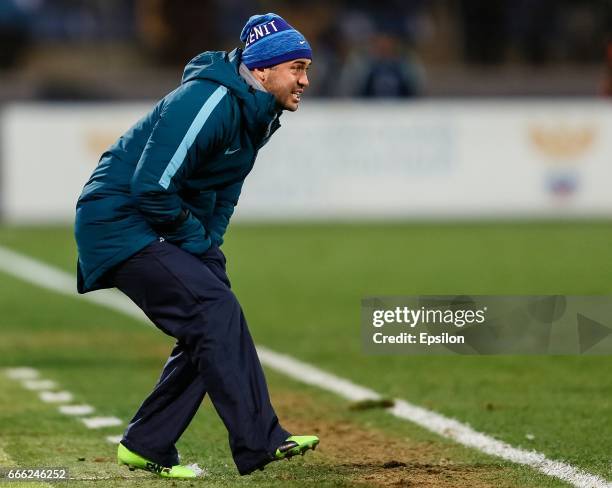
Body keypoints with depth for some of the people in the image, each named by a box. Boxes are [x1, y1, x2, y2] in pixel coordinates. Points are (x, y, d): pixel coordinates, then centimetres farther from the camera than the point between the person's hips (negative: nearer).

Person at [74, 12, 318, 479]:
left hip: (174, 228, 10)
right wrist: (197, 243, -14)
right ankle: (258, 443, -20)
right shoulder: (210, 101, -24)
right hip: (119, 220, -10)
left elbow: (223, 195, 19)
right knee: (215, 309, -19)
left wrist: (210, 248, 4)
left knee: (212, 327, 5)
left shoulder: (257, 113, 6)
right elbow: (152, 188, -27)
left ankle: (146, 445, 14)